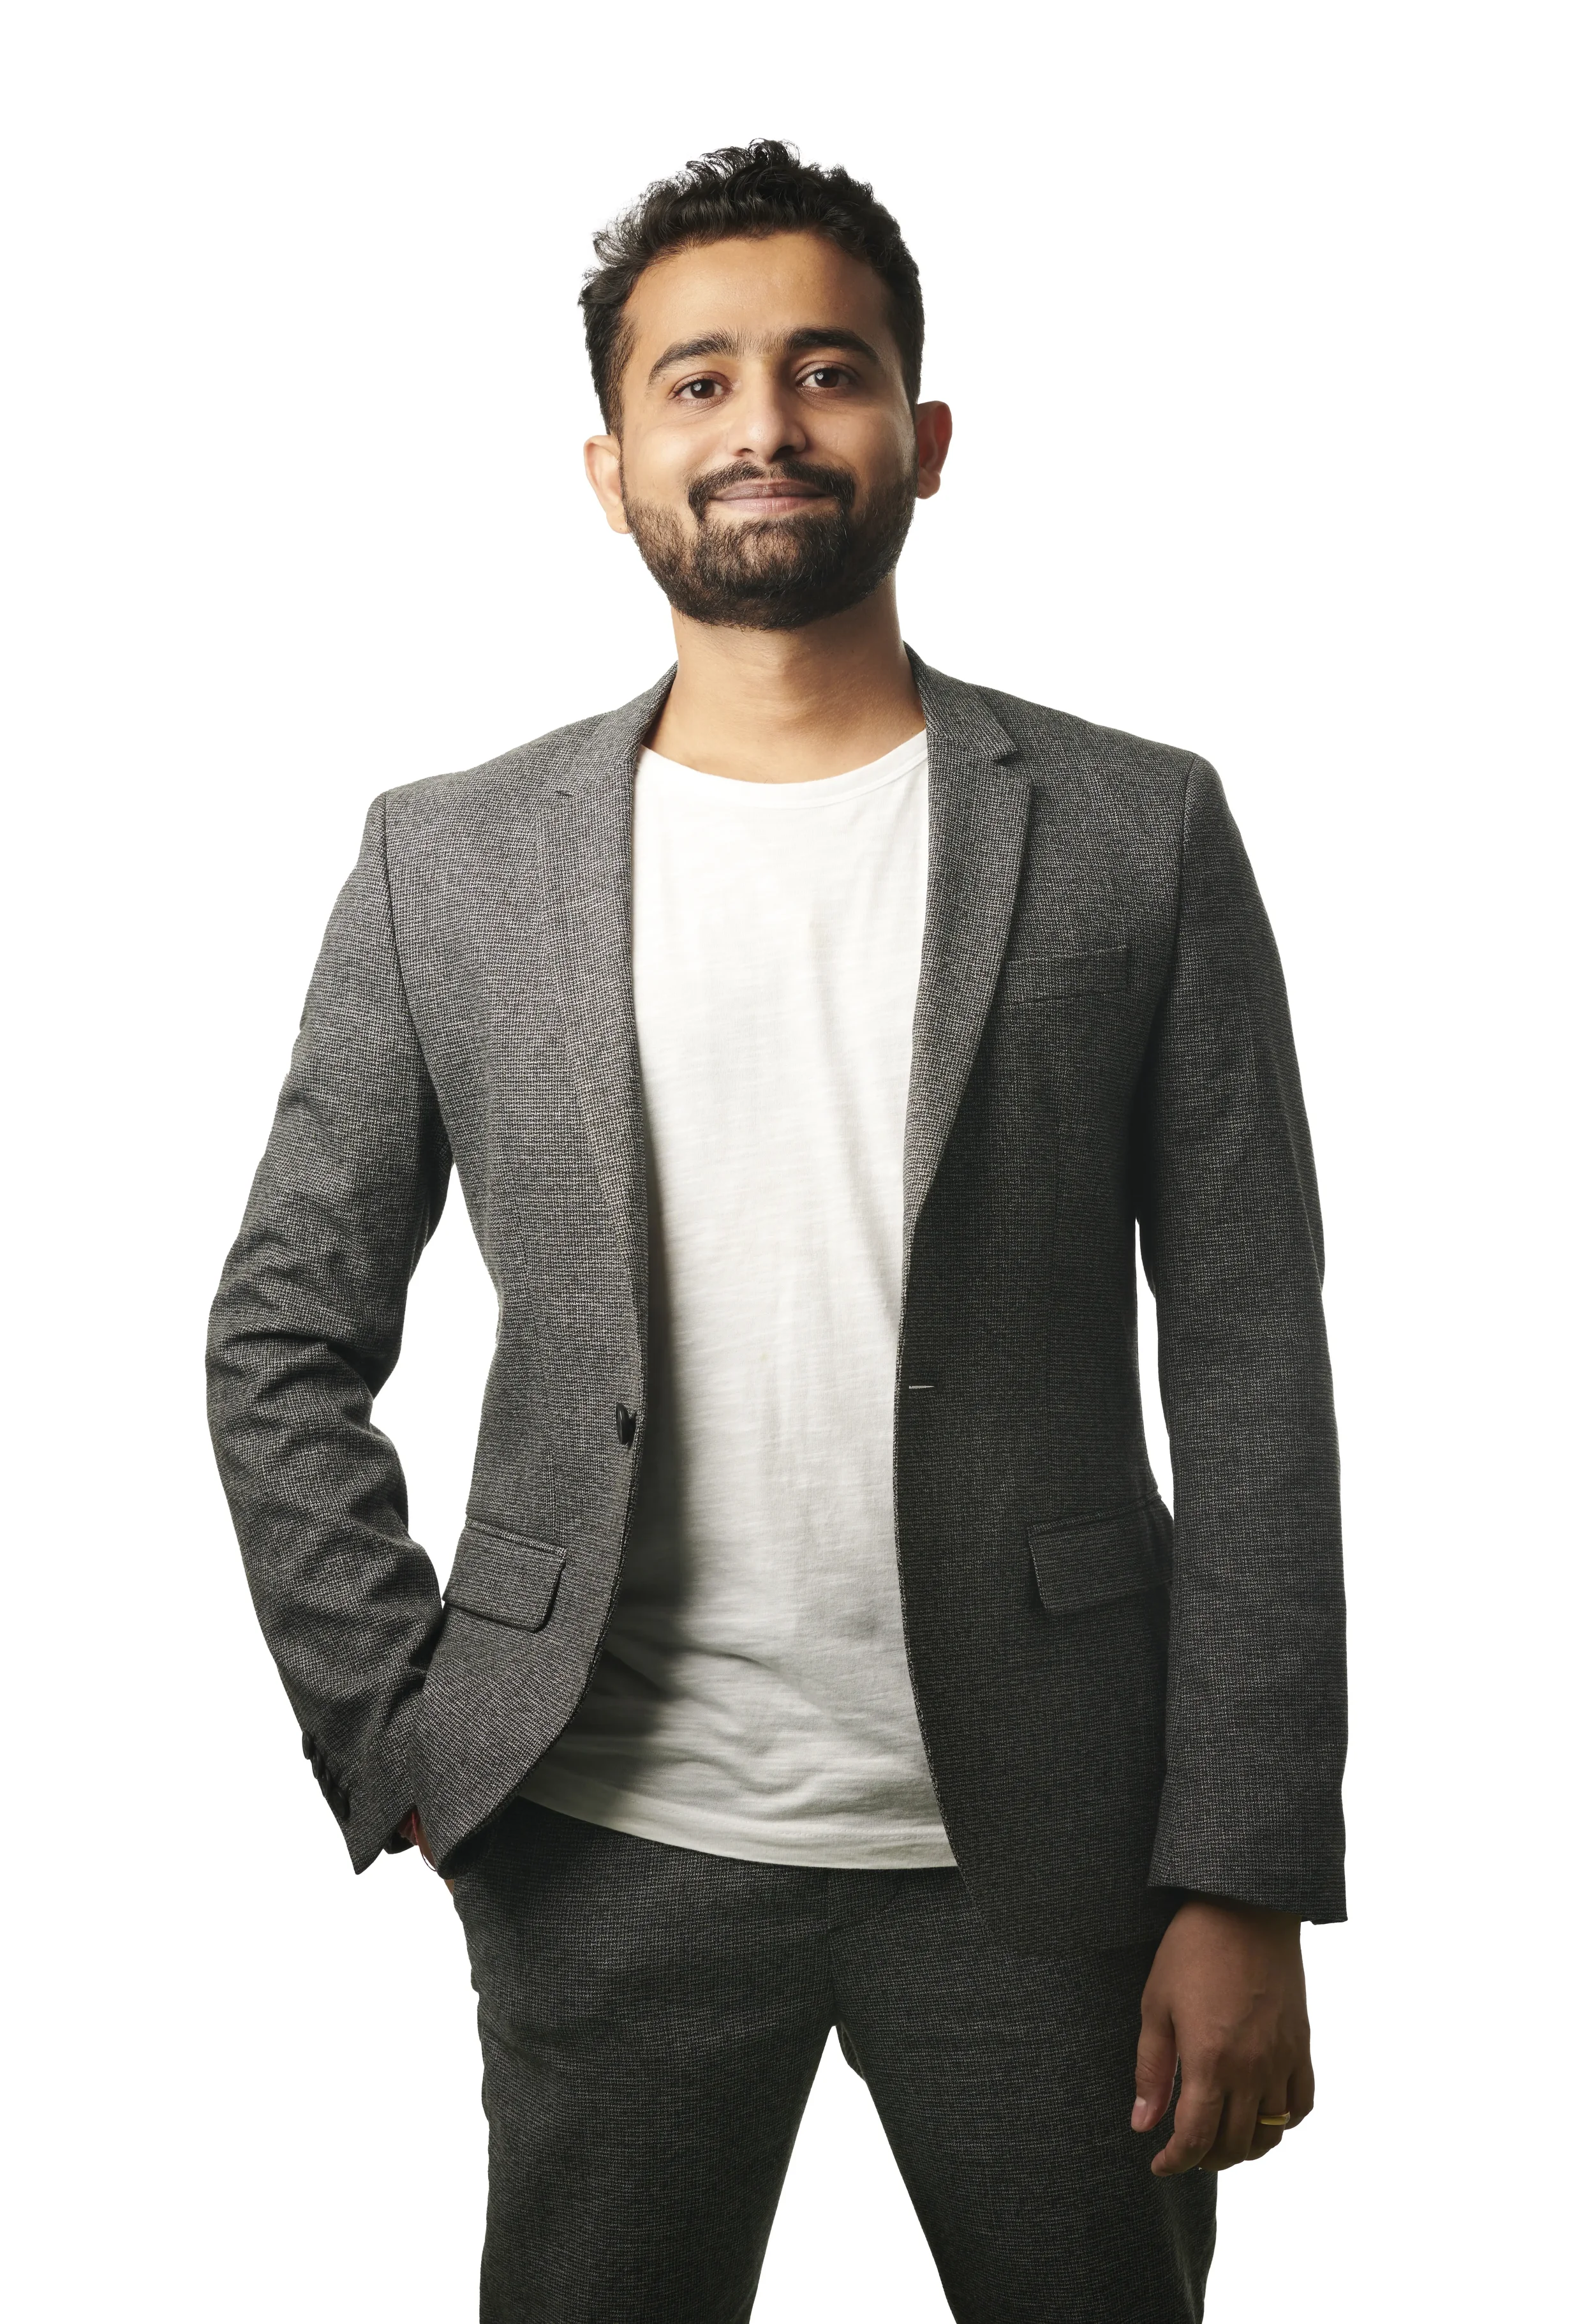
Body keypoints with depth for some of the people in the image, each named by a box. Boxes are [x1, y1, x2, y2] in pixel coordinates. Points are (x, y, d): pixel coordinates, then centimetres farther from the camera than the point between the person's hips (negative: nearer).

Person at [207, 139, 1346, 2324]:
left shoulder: (1139, 836, 0)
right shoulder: (451, 861, 3)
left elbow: (1253, 1372, -3)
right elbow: (285, 1341, 8)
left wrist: (1248, 1886, -6)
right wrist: (395, 1738, 0)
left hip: (1044, 1839, 0)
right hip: (609, 1853, 1)